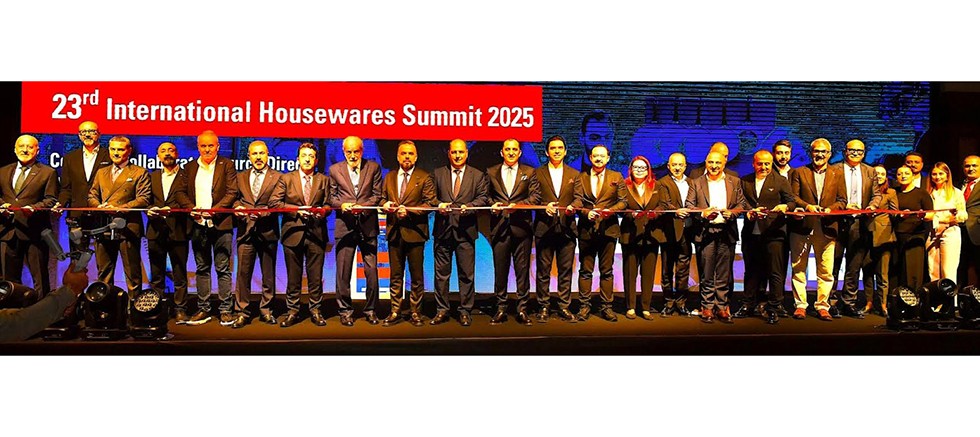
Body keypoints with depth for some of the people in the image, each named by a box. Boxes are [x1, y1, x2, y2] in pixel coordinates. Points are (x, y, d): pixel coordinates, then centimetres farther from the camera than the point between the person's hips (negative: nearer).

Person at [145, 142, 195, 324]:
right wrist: (149, 210, -10)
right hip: (156, 231, 4)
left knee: (180, 274, 0)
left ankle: (180, 310, 7)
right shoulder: (152, 176, 17)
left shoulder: (185, 175, 4)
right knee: (156, 275, 9)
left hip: (178, 231, -4)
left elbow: (181, 195, -12)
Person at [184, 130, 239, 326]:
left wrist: (214, 210, -15)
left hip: (220, 224, -3)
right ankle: (203, 309, 15)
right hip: (198, 225, 3)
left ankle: (226, 310, 5)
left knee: (223, 269, 0)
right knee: (202, 269, 9)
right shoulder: (190, 167, 13)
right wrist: (191, 210, -8)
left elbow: (232, 192, -4)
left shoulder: (226, 165, 3)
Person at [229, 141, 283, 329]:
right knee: (243, 273, -1)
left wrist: (263, 212, -22)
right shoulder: (240, 177, 14)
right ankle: (241, 313, 6)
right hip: (246, 230, 2)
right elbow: (235, 199, 11)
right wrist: (236, 208, -11)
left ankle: (266, 311, 18)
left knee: (269, 274, 6)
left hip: (268, 232, -2)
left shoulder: (277, 177, 3)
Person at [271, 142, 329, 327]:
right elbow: (273, 202, -1)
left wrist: (323, 210, -11)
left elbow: (328, 204, 12)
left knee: (316, 275, 4)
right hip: (293, 232, -1)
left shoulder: (323, 180, 11)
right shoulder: (286, 179, 6)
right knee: (293, 276, 5)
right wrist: (297, 209, -12)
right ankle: (292, 311, 15)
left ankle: (315, 310, 15)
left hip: (316, 233, 1)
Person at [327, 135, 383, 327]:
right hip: (345, 225, 0)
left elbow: (377, 195, 3)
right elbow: (331, 197, 10)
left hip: (368, 225, 0)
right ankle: (345, 311, 13)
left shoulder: (374, 167, 7)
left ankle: (370, 310, 13)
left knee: (371, 271, 1)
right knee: (343, 272, 1)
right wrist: (342, 205, -10)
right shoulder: (335, 170, 9)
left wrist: (363, 206, -13)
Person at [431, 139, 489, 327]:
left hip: (465, 230, -1)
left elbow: (483, 197, 0)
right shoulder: (438, 174, 11)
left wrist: (469, 206, -17)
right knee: (441, 273, 6)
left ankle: (465, 312, 12)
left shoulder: (478, 175, 7)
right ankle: (442, 310, 16)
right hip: (443, 229, 1)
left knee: (466, 274, 2)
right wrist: (438, 204, -12)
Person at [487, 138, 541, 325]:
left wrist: (517, 205, -14)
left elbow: (536, 196, 0)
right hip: (499, 227, 1)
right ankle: (501, 308, 13)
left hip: (521, 226, -1)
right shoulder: (491, 173, 13)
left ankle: (522, 310, 8)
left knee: (523, 269, 2)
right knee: (500, 269, 5)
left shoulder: (529, 172, 9)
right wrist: (493, 205, -8)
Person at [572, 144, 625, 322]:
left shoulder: (617, 177, 8)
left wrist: (610, 210, -16)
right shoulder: (581, 177, 9)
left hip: (608, 228, 0)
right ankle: (584, 306, 12)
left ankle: (606, 307, 12)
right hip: (586, 229, 0)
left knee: (606, 271, 5)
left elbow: (623, 201, 3)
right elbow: (577, 201, 1)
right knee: (585, 270, 4)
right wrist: (587, 212, -18)